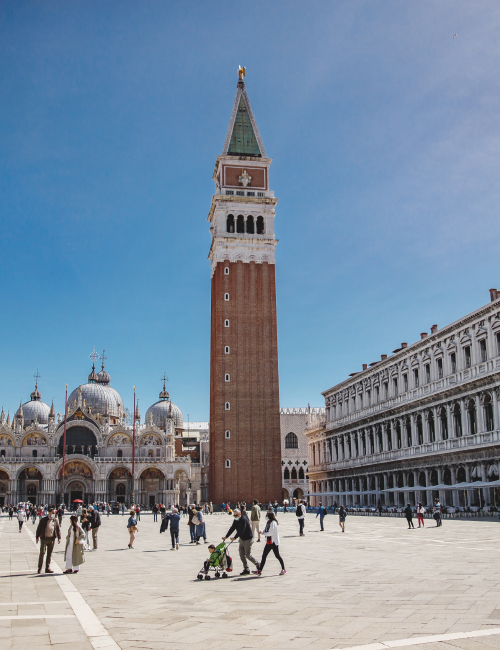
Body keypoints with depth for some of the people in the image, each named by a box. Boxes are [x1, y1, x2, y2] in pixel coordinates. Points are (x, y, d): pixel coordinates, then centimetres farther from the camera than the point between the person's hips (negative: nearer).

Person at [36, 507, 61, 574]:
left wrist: (59, 538, 3)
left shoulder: (55, 520, 10)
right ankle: (40, 568, 3)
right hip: (44, 538, -3)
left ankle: (47, 568, 14)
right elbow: (39, 528, 3)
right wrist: (37, 537, -1)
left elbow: (58, 529, 11)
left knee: (49, 553, 7)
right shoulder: (43, 520, 1)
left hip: (52, 539, 3)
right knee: (42, 553, -6)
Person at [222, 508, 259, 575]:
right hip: (242, 539, 8)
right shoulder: (235, 521, 6)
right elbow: (232, 529, 6)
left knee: (248, 555, -5)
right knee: (242, 555, 6)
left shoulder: (243, 520, -21)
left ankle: (257, 564, 15)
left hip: (248, 539, -8)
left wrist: (234, 537, -39)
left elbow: (241, 530, -31)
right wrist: (226, 536, -4)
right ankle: (246, 569, 14)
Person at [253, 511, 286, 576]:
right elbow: (265, 531, 14)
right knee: (264, 556, 5)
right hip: (269, 542, 9)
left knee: (277, 556, 2)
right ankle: (259, 570, 5)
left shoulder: (273, 523, -16)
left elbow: (271, 533, -23)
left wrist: (264, 533, -11)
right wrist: (262, 531, -7)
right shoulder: (268, 522, 12)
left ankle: (283, 569, 16)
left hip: (274, 542, -9)